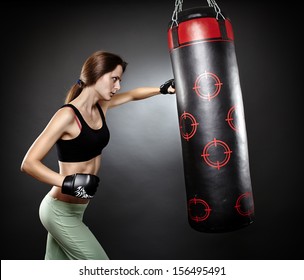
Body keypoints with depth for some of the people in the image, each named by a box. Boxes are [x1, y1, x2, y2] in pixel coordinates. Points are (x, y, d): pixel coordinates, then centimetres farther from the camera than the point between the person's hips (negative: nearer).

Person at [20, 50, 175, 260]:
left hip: (73, 209, 8)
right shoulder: (67, 115, -22)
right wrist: (67, 182, -36)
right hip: (61, 212, -8)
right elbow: (29, 163, -23)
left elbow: (133, 95, 18)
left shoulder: (101, 106, 2)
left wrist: (162, 89, 7)